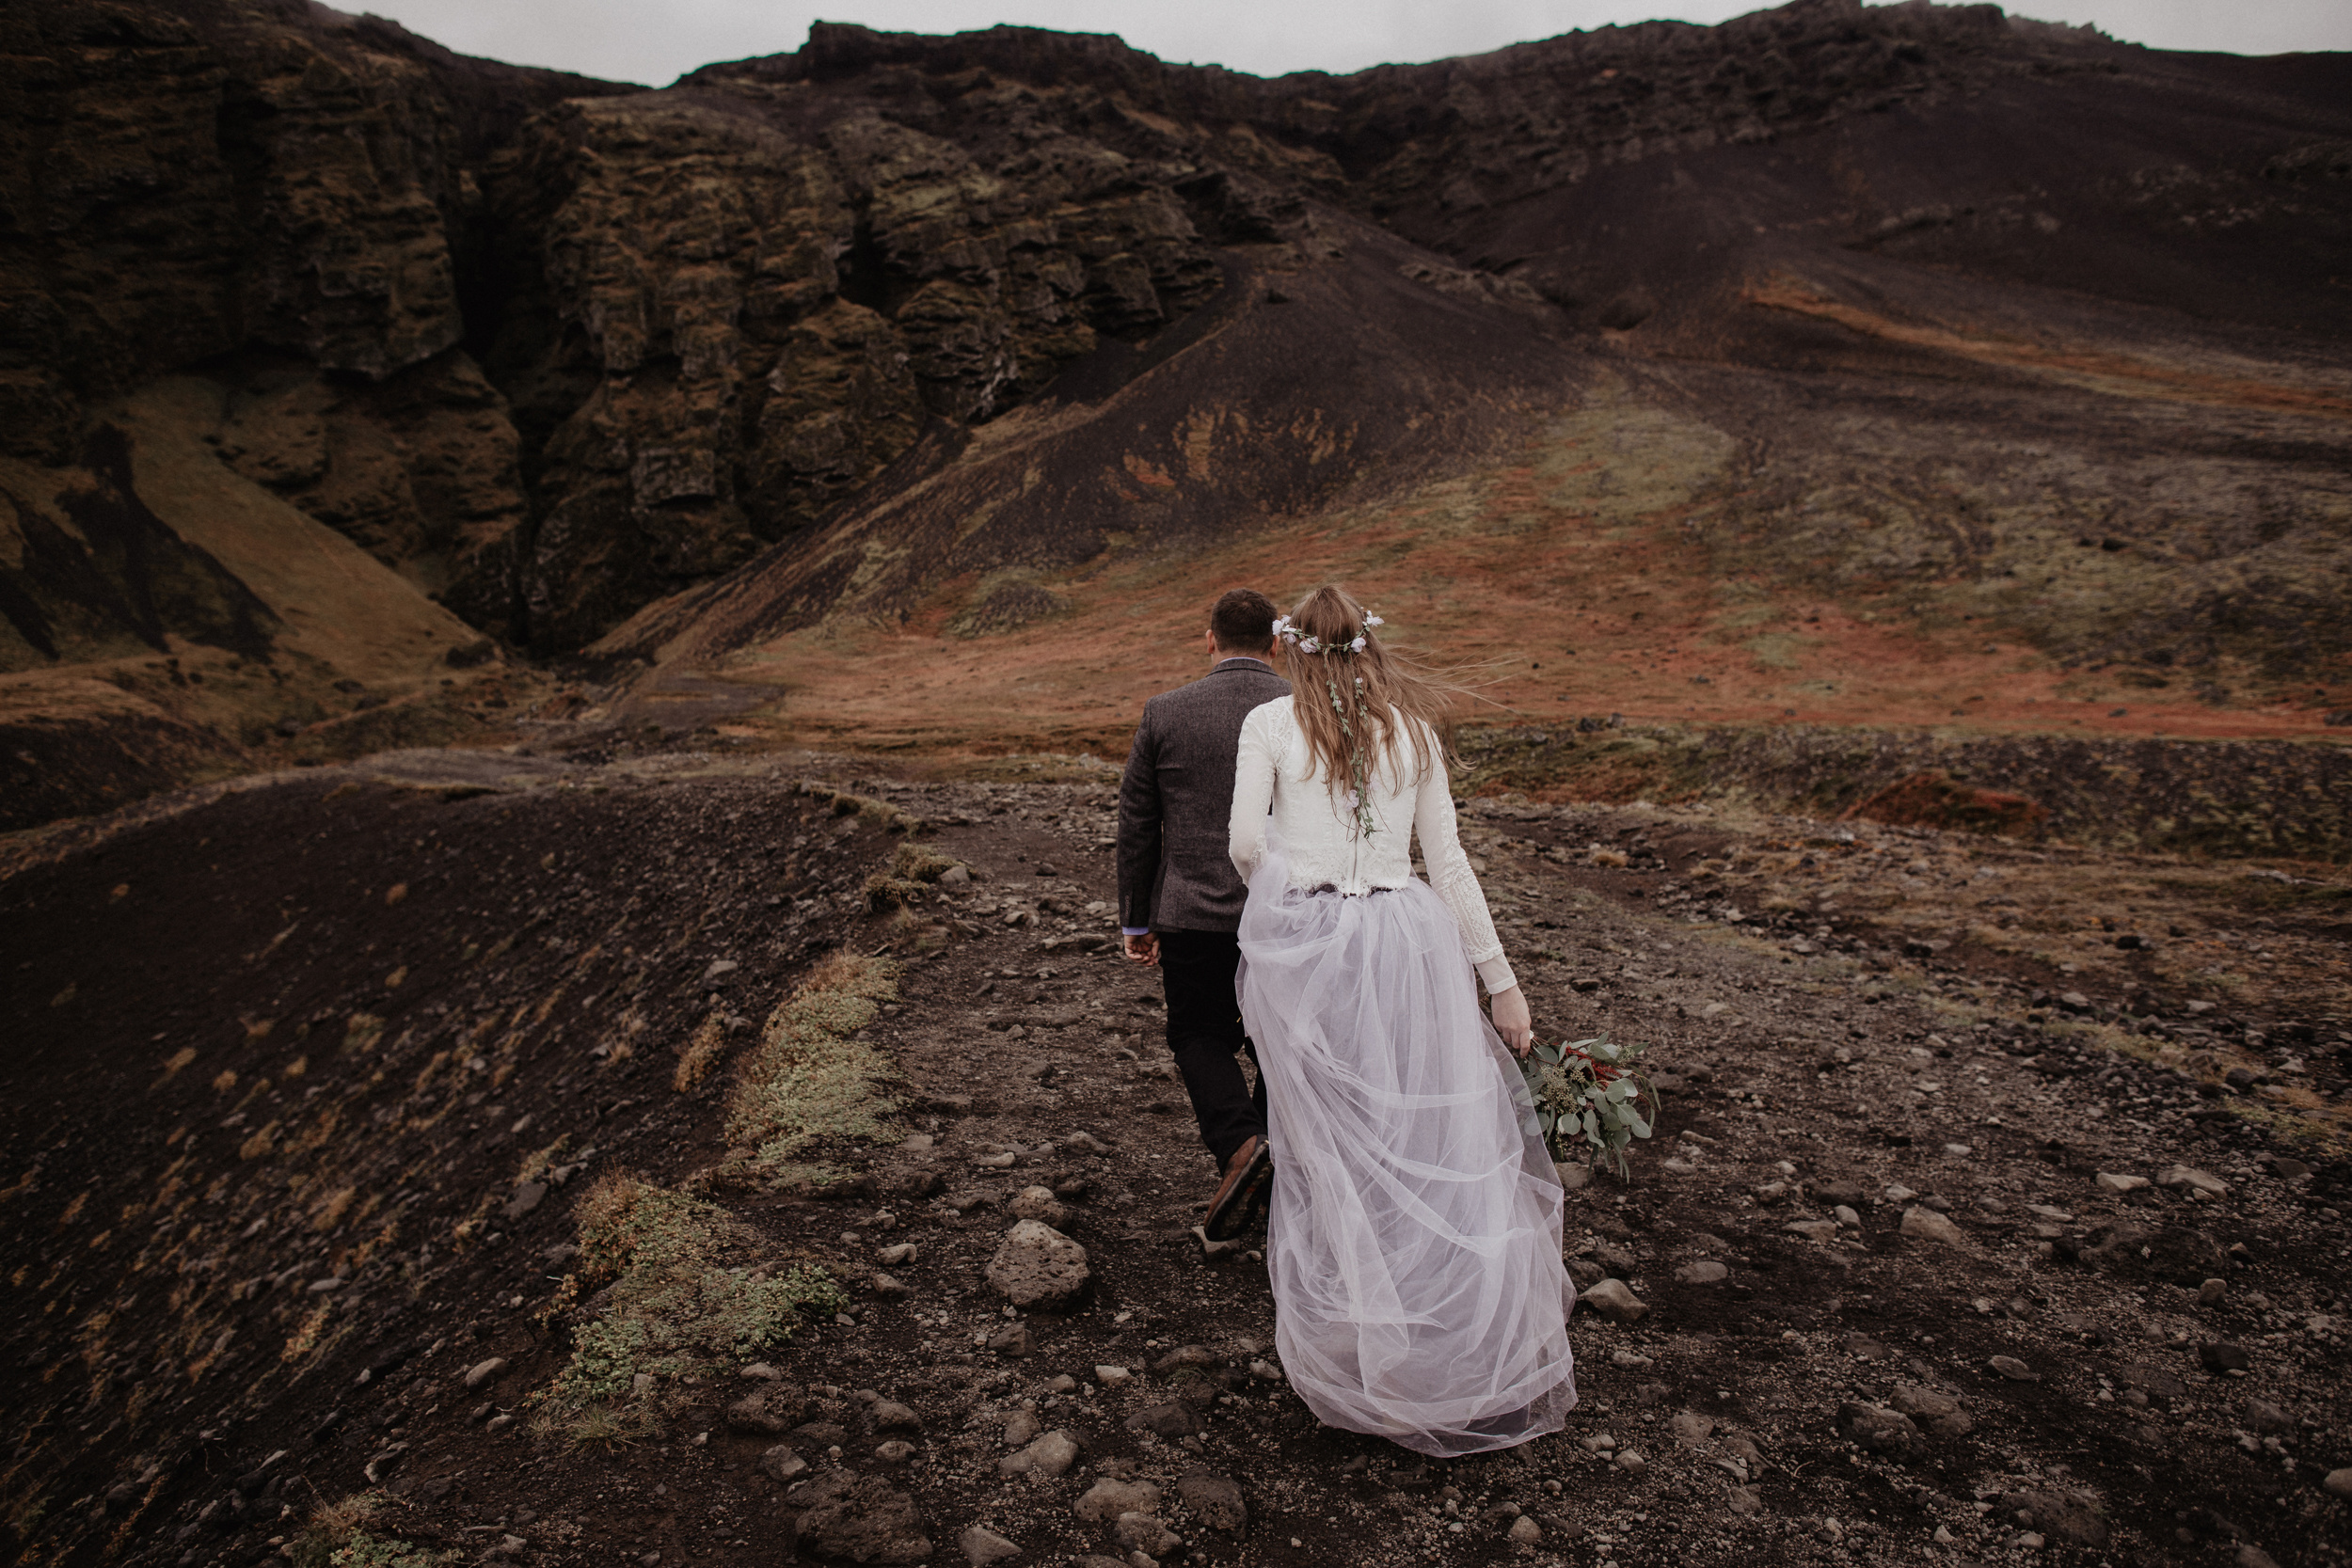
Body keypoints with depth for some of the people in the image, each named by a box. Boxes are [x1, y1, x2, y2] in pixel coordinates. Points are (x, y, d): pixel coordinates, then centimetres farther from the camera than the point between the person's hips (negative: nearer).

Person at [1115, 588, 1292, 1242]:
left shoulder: (1165, 713, -4)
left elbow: (1136, 825, 1)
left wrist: (1135, 921, 11)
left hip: (1194, 912, -1)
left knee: (1200, 1033, 16)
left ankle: (1238, 1144, -7)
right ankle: (1273, 1180, 27)